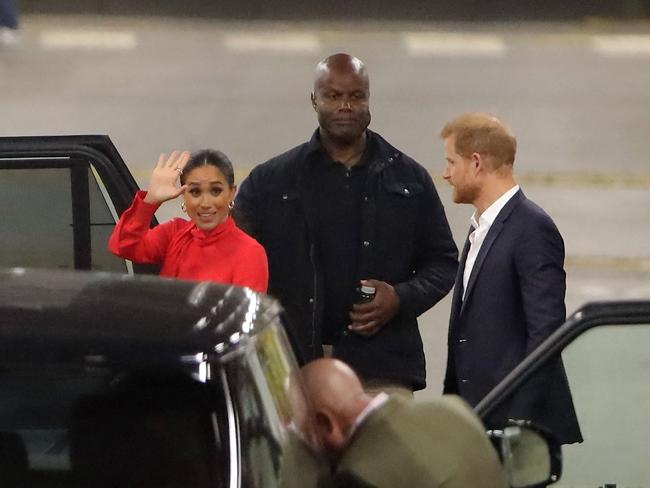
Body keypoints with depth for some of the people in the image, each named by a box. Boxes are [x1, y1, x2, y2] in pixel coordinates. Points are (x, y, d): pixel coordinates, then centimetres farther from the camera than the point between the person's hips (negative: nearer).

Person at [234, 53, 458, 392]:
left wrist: (401, 299, -2)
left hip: (382, 369, 0)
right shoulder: (269, 182, 11)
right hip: (293, 364, 0)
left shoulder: (410, 180, 13)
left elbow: (443, 261, 18)